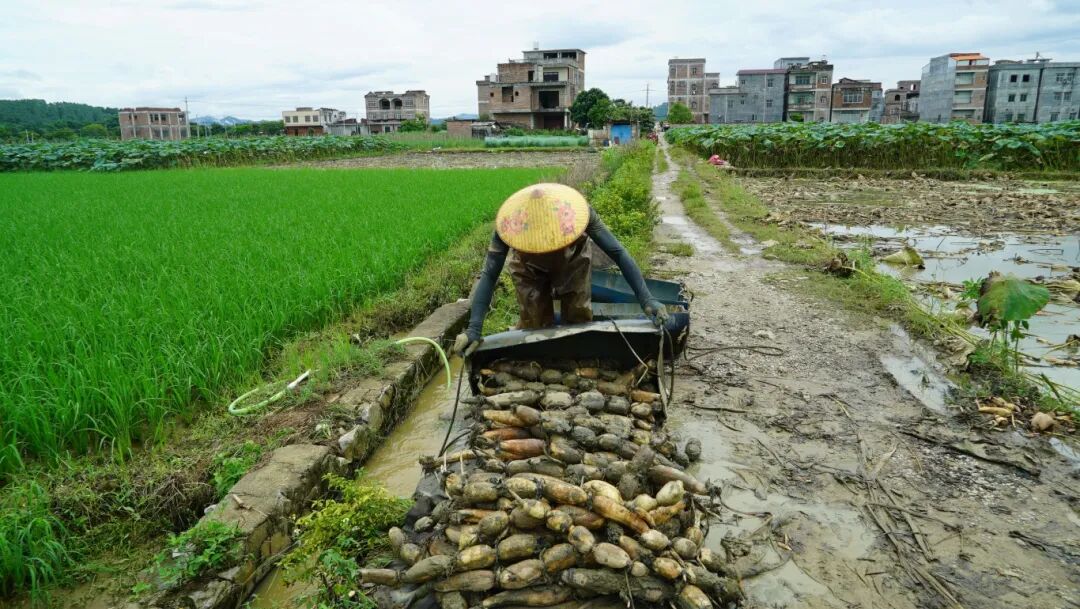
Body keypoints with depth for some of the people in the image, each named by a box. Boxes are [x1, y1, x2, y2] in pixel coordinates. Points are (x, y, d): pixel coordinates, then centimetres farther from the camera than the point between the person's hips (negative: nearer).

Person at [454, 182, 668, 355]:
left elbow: (618, 253, -36)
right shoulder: (510, 221, -39)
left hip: (573, 264, 0)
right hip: (529, 269, 0)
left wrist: (646, 299, -44)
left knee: (579, 319, 0)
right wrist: (474, 328, -44)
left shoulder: (578, 211, -40)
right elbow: (489, 275, -36)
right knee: (534, 324, -2)